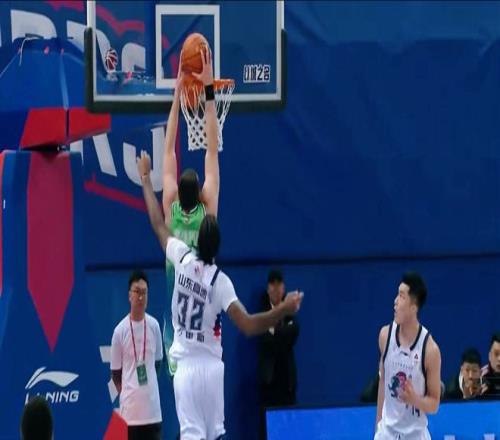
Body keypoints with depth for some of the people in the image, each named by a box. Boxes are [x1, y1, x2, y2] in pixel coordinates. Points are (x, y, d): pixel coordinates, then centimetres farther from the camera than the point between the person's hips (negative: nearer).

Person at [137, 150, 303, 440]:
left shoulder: (183, 259, -6)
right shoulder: (220, 281, -11)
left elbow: (158, 224, 10)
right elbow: (248, 325, -20)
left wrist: (146, 179, 21)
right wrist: (284, 310, -18)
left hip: (186, 366, 0)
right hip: (211, 367, 0)